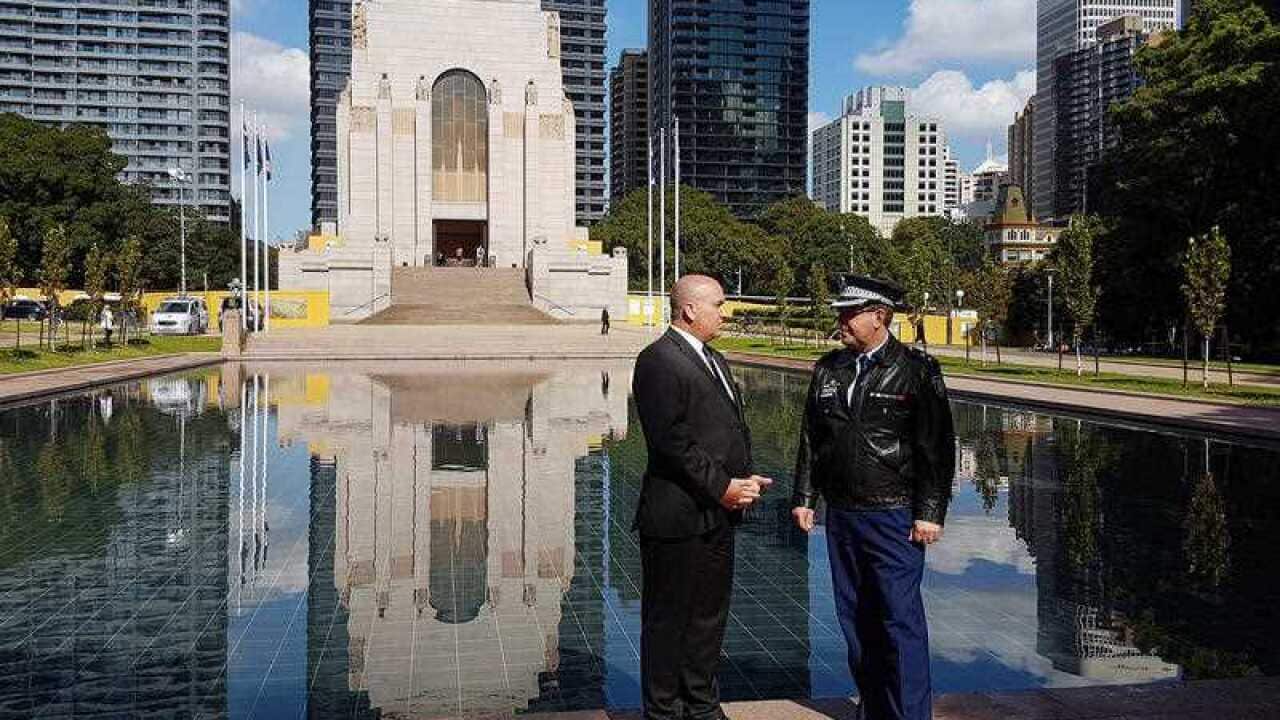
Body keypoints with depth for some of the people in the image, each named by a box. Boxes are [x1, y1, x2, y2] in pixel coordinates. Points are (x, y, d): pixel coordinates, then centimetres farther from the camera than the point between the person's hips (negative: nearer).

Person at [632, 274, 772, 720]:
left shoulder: (715, 360, 17)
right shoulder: (658, 361, -13)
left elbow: (735, 428, 19)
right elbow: (671, 440, -20)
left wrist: (746, 479, 2)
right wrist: (721, 487, -17)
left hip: (719, 515, 9)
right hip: (679, 517, -9)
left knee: (709, 616, 18)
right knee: (668, 620, 5)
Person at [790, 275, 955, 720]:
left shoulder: (917, 371, -5)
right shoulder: (828, 369, 9)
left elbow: (937, 448, -7)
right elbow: (811, 439, 15)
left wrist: (930, 513, -11)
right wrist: (804, 497, 10)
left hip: (893, 517, -5)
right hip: (841, 514, 5)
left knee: (900, 620, -4)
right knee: (855, 618, 11)